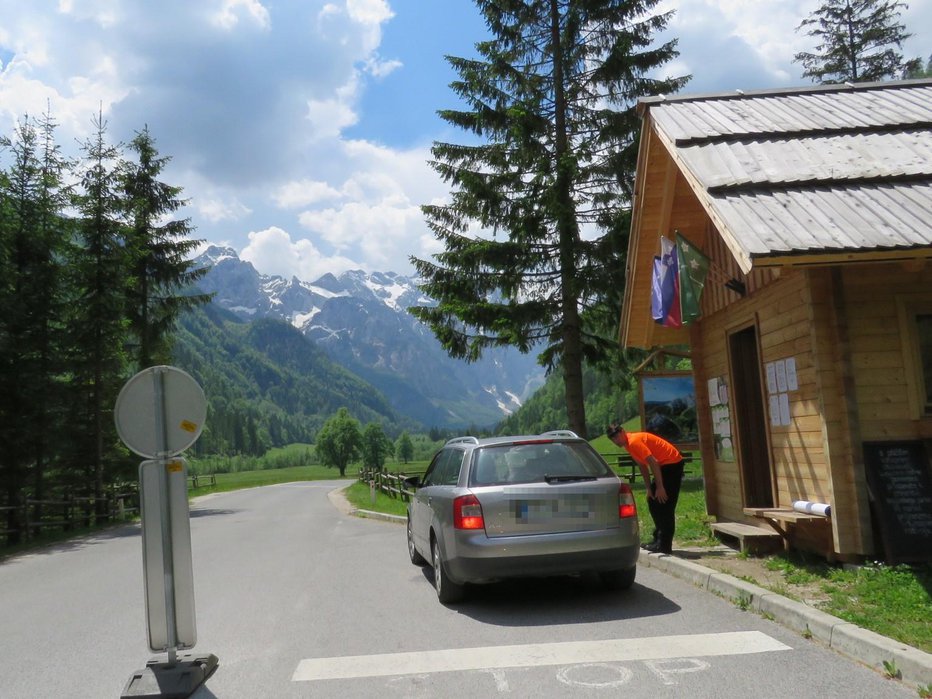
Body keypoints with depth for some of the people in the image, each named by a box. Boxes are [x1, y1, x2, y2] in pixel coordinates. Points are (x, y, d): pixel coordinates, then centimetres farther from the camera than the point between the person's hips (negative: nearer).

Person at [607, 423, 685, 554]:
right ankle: (658, 539, 19)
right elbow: (643, 466, 14)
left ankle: (664, 545, -9)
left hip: (672, 463, -10)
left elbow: (653, 463, -25)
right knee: (653, 501, 13)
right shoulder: (629, 444, 9)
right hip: (664, 465, 10)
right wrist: (649, 488, 9)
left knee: (664, 505, -11)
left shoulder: (634, 441, -20)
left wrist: (660, 487, -23)